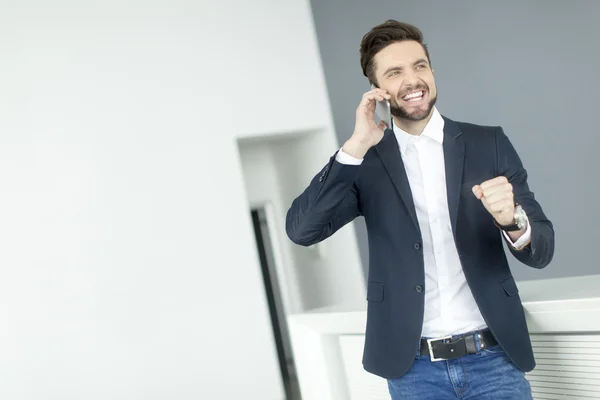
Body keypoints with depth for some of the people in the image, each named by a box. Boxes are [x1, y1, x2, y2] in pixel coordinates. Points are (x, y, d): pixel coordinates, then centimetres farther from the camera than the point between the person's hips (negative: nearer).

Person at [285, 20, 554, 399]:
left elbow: (541, 250, 0)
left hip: (494, 360, 0)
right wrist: (355, 147, -18)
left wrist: (513, 220, -23)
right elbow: (301, 230, -9)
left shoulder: (489, 143, 2)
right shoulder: (367, 162, 2)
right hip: (414, 368, 0)